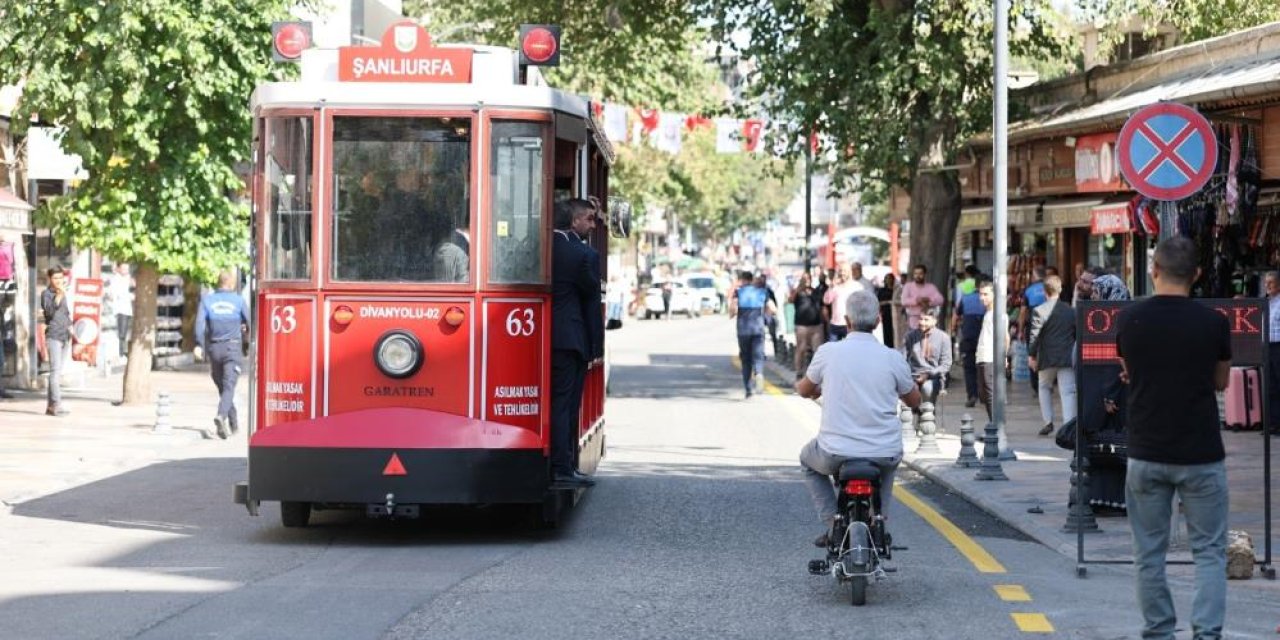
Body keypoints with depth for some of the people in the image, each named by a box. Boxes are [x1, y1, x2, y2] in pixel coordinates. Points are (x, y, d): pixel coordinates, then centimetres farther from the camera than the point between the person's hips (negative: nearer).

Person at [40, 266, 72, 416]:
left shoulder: (63, 294, 19)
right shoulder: (46, 294, -2)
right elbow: (49, 311, -17)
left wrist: (70, 330, 27)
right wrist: (58, 296, -25)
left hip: (65, 336, 7)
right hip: (53, 336, -7)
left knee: (58, 372, 5)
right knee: (55, 370, -14)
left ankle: (51, 406, 7)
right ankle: (56, 404, -20)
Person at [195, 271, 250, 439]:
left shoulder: (207, 300, 5)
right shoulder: (238, 300, 1)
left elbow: (200, 322, -7)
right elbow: (249, 321, 6)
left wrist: (199, 344, -10)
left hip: (214, 348, 3)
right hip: (232, 347, -3)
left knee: (222, 387, 16)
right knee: (229, 386, -10)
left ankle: (233, 423, 25)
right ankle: (221, 416, -34)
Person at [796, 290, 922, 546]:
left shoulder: (827, 352, -5)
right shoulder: (893, 358, -4)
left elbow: (805, 390, 14)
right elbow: (914, 400, 13)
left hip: (835, 452, -1)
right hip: (883, 454, 1)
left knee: (808, 460, 33)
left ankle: (832, 523, 16)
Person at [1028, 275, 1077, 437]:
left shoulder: (1039, 311, -8)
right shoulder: (1070, 311, 4)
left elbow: (1035, 335, -10)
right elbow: (1077, 334, 9)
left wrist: (1031, 355, 0)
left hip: (1047, 358, -2)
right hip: (1067, 357, 2)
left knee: (1044, 387, 20)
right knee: (1068, 391, -1)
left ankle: (1048, 422, 15)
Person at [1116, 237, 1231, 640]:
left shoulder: (1128, 320, -3)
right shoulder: (1213, 323, -8)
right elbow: (1221, 382, 8)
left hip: (1146, 454, 2)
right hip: (1200, 454, -2)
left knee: (1149, 553, 11)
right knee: (1209, 551, 5)